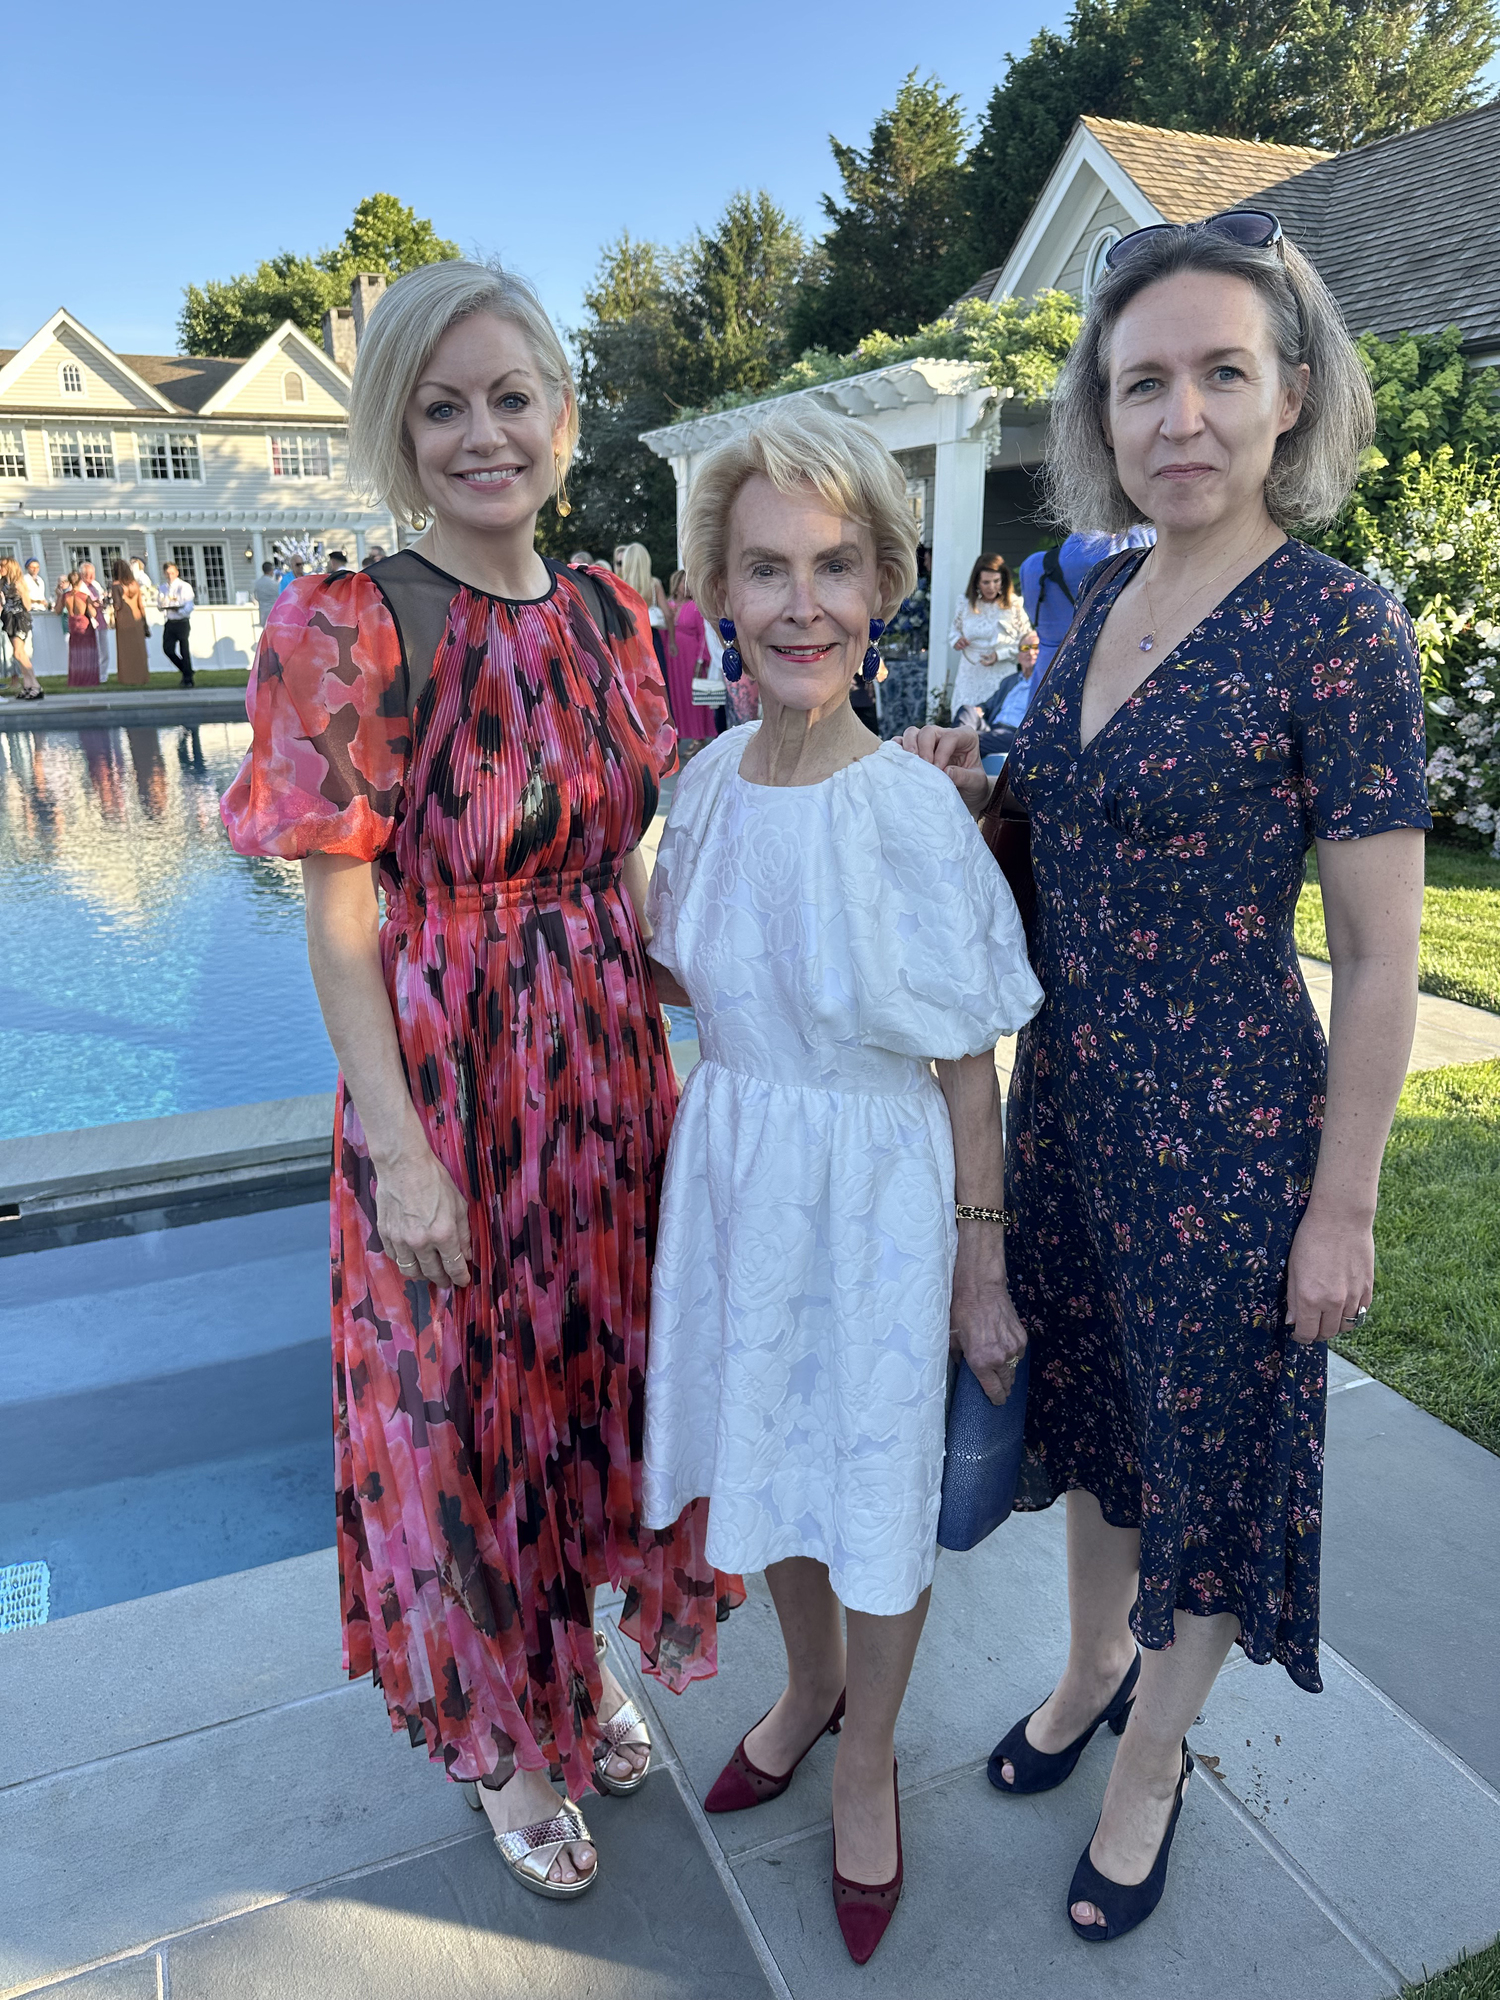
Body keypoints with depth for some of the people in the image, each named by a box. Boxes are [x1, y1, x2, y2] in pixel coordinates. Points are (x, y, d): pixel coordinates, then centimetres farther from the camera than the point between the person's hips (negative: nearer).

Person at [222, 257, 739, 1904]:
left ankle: (580, 1660, 48)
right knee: (464, 1412, 12)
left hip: (609, 1069, 6)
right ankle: (501, 1740, 39)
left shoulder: (608, 616, 4)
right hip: (447, 1078, -5)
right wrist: (400, 1146, -16)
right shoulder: (352, 628, -13)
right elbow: (338, 919, -14)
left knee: (596, 1376, 20)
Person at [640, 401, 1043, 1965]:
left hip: (875, 1185, -5)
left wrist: (983, 1275, -7)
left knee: (875, 1488, 14)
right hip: (732, 1164, 5)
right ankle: (809, 1682, 55)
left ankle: (865, 1756, 46)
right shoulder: (712, 778, -4)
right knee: (767, 1449, 23)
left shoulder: (915, 811, -20)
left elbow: (966, 1071, -12)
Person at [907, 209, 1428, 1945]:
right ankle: (1092, 1666, 49)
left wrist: (1340, 1210, -12)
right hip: (1069, 1092, 6)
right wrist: (976, 789, -4)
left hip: (1233, 1120, -6)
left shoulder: (1338, 629, -16)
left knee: (1210, 1439, 14)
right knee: (1092, 1403, 22)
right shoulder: (1101, 600, 4)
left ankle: (1153, 1756, 40)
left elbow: (1381, 955, -14)